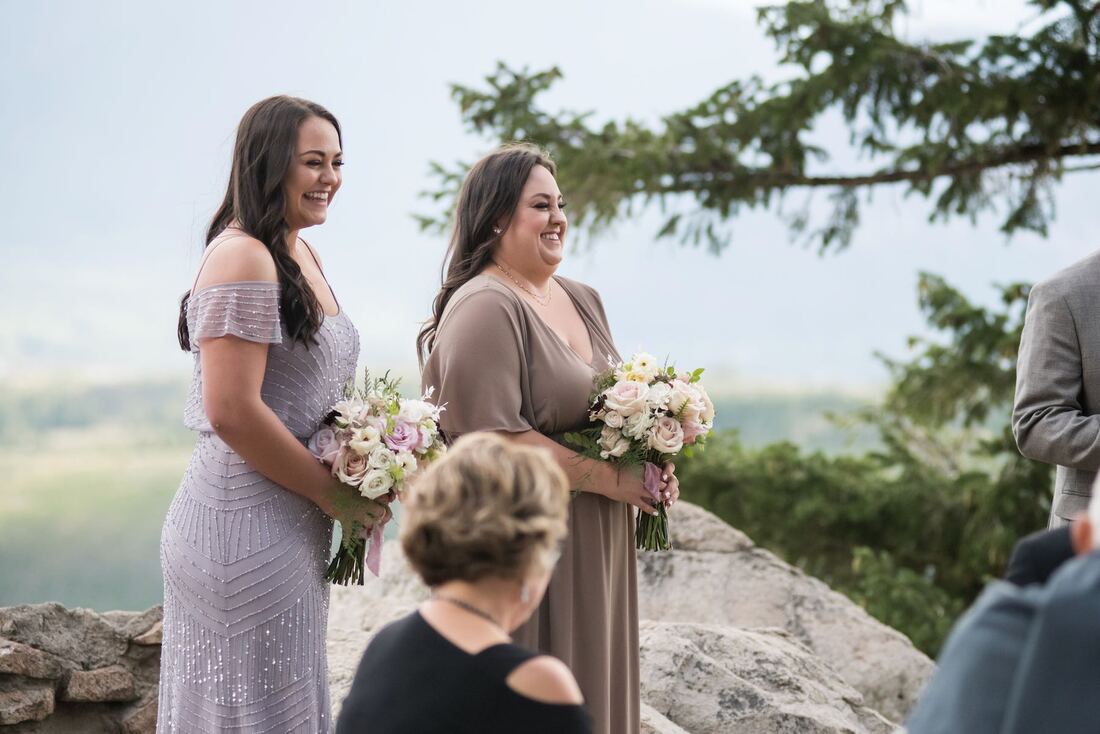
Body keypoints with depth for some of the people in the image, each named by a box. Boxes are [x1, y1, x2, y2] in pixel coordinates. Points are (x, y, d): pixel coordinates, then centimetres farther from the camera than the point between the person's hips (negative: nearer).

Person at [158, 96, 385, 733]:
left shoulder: (303, 255, 13)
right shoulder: (242, 257, -16)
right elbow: (232, 412, -23)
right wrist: (335, 494, -13)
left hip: (295, 529, 9)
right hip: (247, 528, -9)